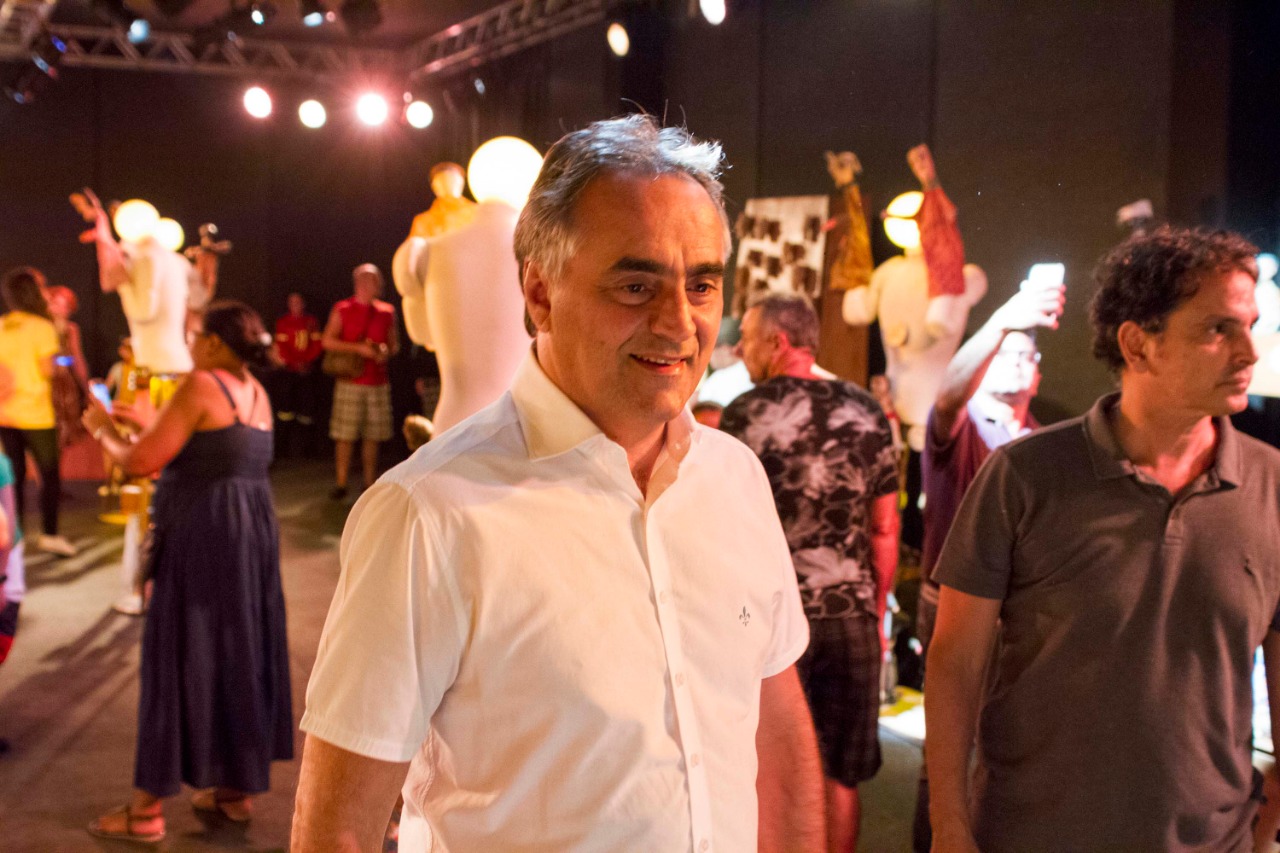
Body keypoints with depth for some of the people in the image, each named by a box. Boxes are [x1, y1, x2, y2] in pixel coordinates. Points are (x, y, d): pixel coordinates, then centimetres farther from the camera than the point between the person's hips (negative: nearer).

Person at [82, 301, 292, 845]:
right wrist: (150, 421, 25)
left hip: (203, 538, -8)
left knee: (180, 658, 0)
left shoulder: (201, 386, -13)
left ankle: (147, 809, 9)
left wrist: (103, 431, 2)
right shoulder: (257, 393, 11)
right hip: (252, 533, 8)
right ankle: (237, 790, 24)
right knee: (241, 654, 14)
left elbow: (142, 461, -15)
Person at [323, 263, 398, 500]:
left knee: (372, 436, 4)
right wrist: (359, 348, -13)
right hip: (351, 381, -3)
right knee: (345, 435, -4)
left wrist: (386, 352, -6)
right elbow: (328, 341, -3)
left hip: (378, 382, 3)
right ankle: (341, 484, 4)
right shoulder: (342, 309, 2)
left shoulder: (387, 311, 10)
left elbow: (394, 344, 17)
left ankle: (370, 483, 13)